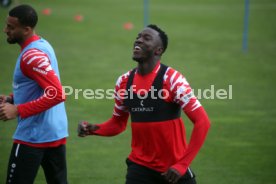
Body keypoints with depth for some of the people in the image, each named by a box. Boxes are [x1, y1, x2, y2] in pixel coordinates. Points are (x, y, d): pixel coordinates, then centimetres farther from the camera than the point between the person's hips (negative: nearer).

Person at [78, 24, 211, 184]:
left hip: (173, 168, -3)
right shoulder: (124, 82, 1)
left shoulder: (171, 79, -14)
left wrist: (182, 164, -21)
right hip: (140, 166, 3)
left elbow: (202, 121, -16)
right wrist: (92, 129, -5)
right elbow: (118, 123, 16)